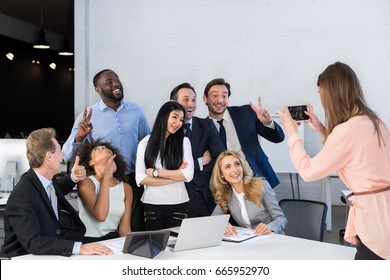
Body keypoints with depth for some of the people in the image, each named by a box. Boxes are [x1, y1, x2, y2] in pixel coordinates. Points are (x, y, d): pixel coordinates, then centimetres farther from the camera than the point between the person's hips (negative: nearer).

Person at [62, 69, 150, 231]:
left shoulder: (136, 111, 4)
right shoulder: (88, 116, -3)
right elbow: (67, 156, -6)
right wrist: (79, 136, -24)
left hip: (133, 181, 2)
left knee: (137, 232, 7)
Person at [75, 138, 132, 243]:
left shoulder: (126, 188, 10)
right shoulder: (86, 182, -6)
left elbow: (124, 227, 8)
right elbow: (100, 215, -21)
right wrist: (106, 177, -17)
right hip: (88, 242, -3)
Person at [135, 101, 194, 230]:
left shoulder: (184, 141, 3)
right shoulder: (145, 142, 1)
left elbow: (188, 175, -8)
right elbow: (140, 179, -8)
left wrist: (155, 172, -9)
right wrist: (176, 176, -9)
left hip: (178, 205, 0)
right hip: (152, 205, 0)